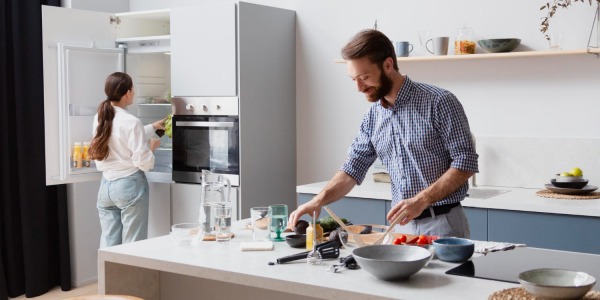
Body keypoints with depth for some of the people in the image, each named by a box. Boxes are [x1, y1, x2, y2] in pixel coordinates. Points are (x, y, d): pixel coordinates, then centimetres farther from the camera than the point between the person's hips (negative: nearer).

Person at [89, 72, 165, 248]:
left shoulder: (99, 118, 5)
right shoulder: (131, 122, -16)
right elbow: (143, 162, -15)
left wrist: (152, 127, 28)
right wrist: (151, 146, 4)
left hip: (106, 186, 7)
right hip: (130, 185, -7)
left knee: (109, 244, 11)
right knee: (133, 245, 2)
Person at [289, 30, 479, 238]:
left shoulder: (439, 102, -12)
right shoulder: (373, 116, 6)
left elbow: (465, 163, -14)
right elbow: (353, 167, 8)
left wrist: (421, 201, -23)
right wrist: (319, 200, -9)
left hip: (442, 224, -5)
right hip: (401, 225, 5)